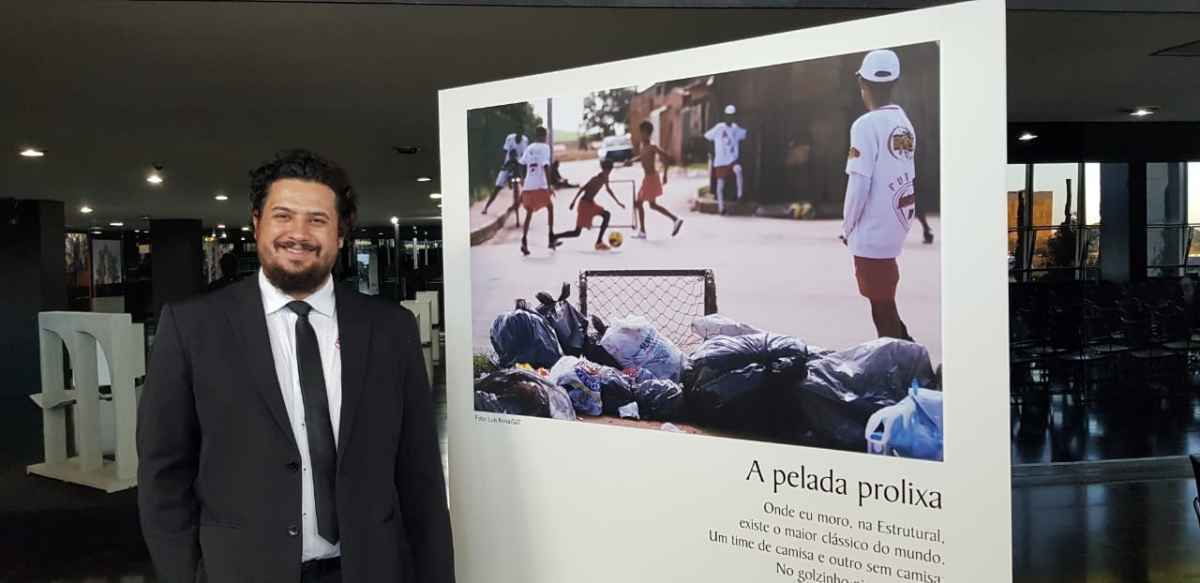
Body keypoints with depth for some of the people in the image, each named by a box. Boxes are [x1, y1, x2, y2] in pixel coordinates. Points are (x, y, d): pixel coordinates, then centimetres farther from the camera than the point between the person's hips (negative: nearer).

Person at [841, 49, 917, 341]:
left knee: (881, 305, 3)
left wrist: (847, 227, -4)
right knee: (886, 300, 21)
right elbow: (908, 175, 7)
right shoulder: (905, 123, 4)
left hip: (871, 231, -7)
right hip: (896, 227, 7)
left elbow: (859, 184, -17)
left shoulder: (866, 125, -16)